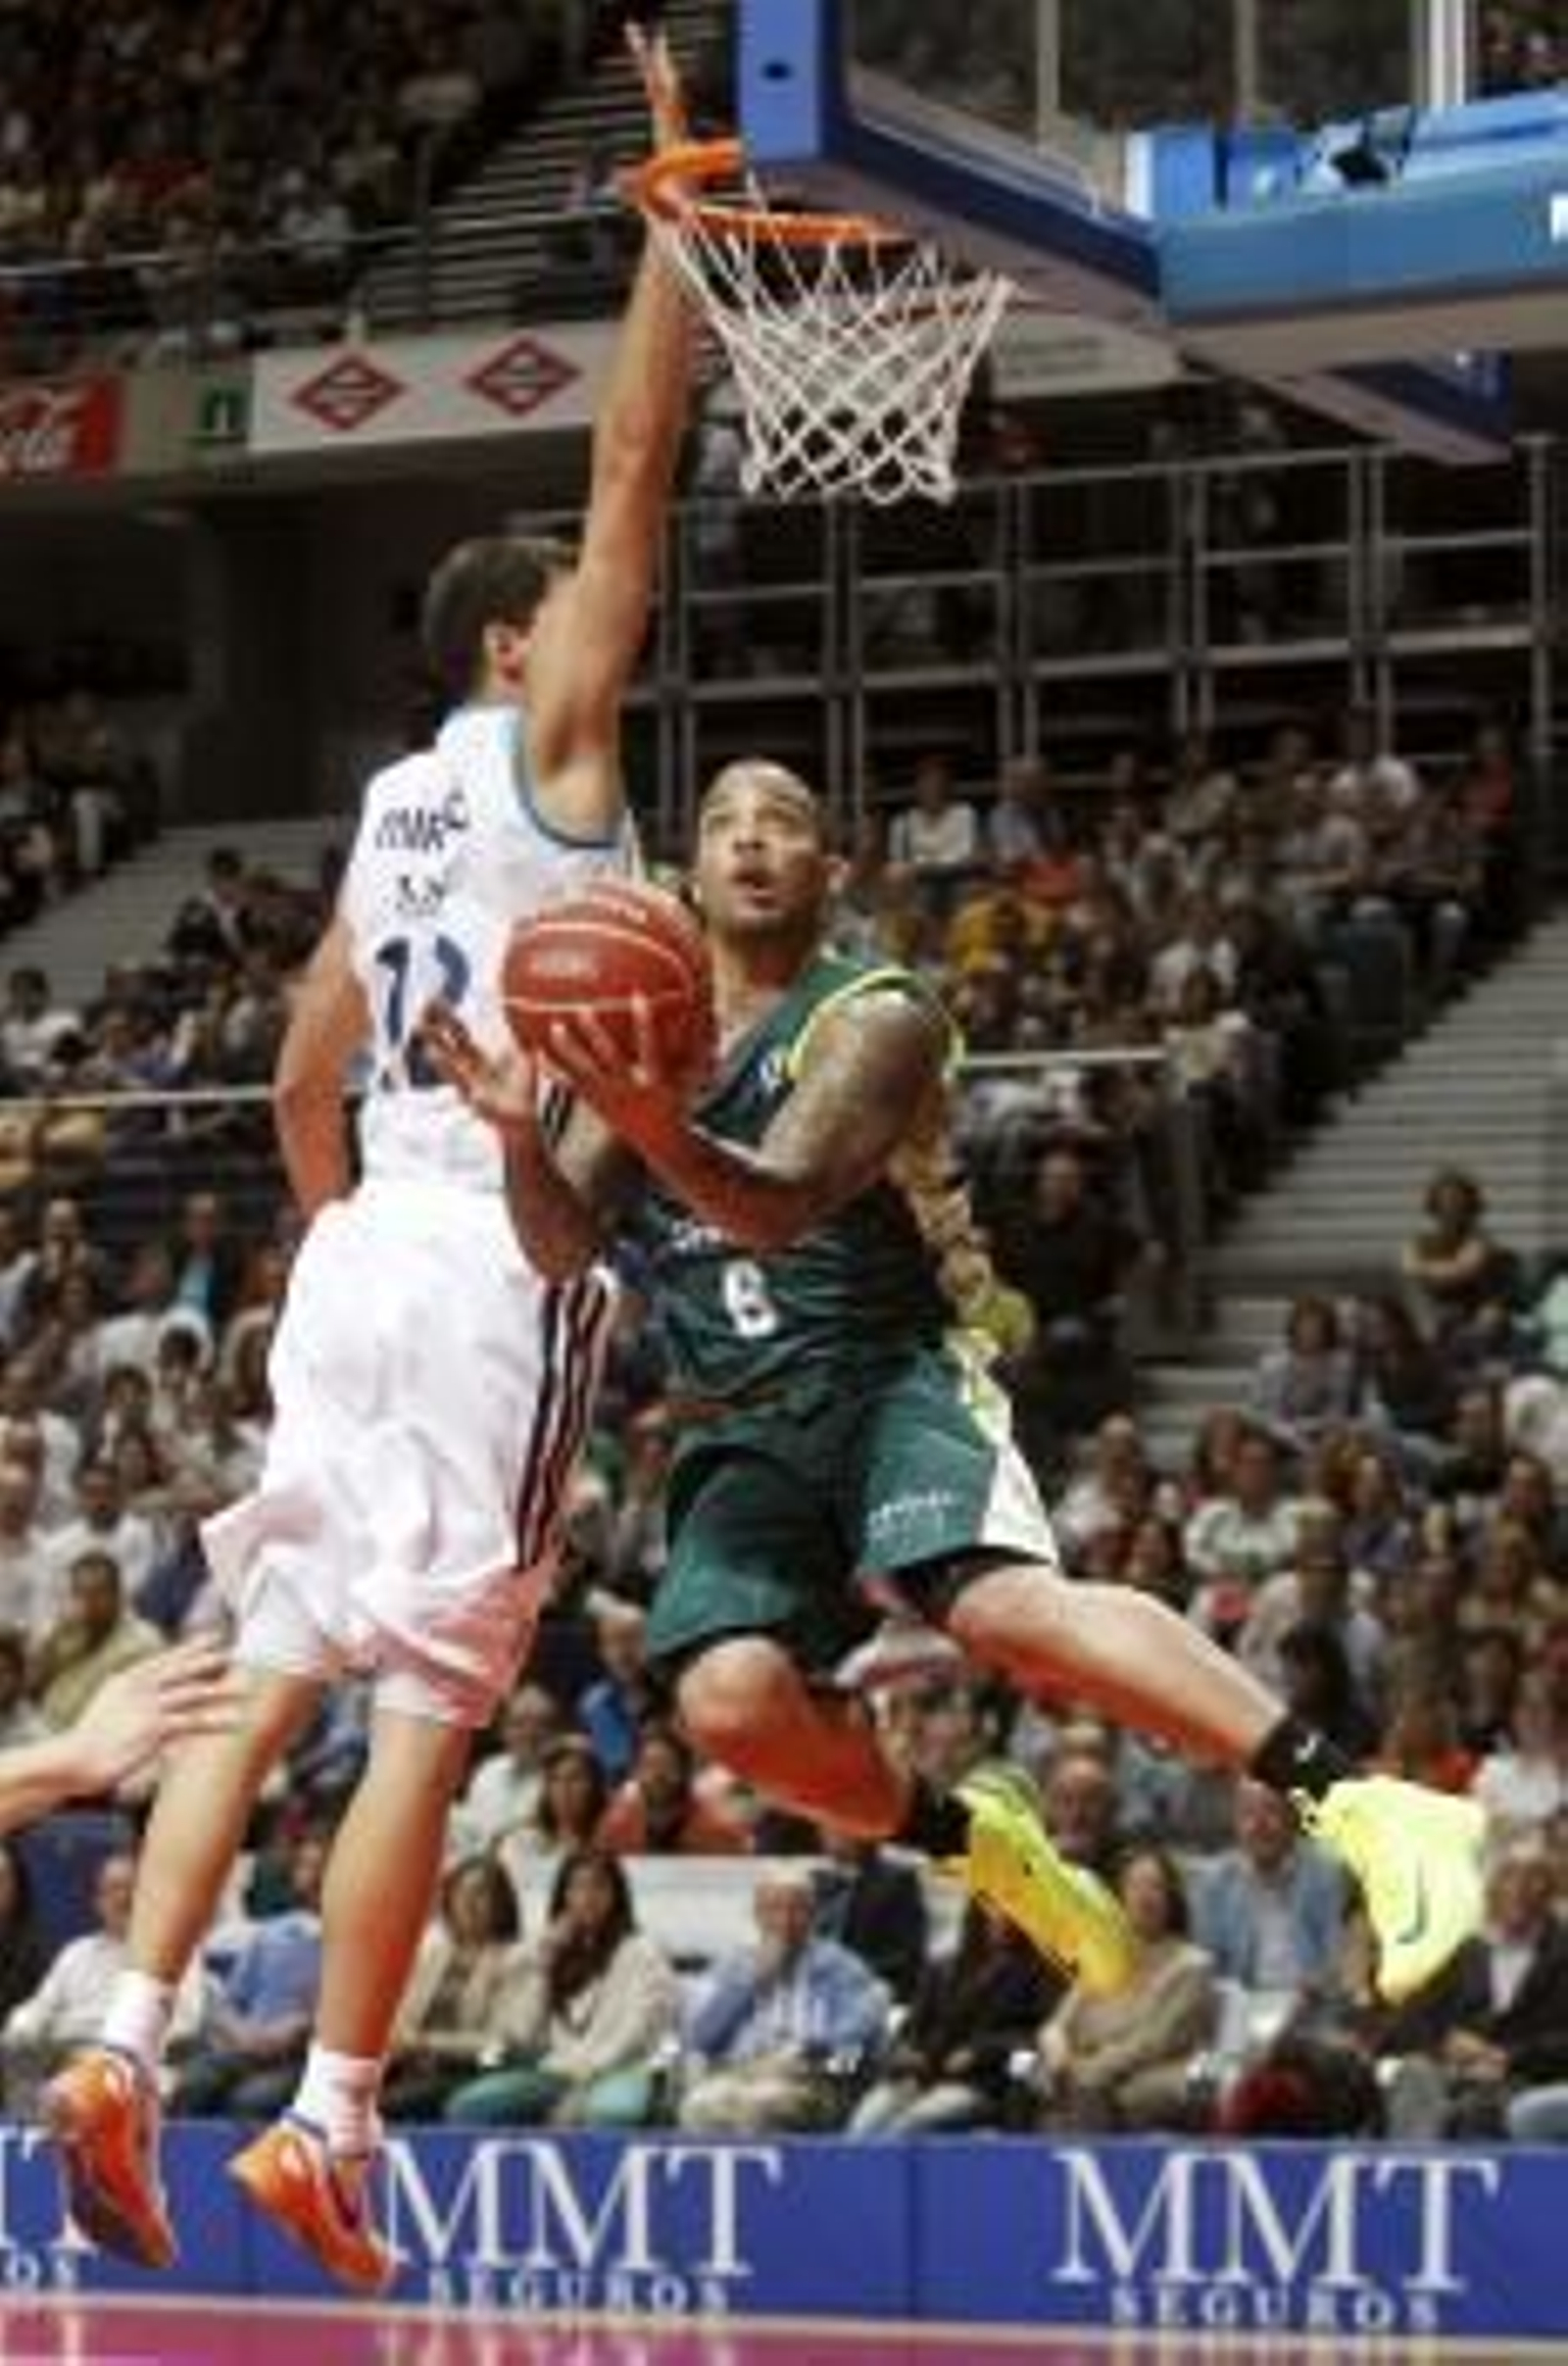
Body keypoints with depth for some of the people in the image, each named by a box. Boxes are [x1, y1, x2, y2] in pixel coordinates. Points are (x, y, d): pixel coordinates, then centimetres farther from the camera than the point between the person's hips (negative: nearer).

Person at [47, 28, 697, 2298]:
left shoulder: (394, 803, 19)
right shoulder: (544, 743, -1)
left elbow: (306, 1072, 21)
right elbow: (635, 458, -7)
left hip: (359, 1246, 7)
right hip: (492, 1256, -7)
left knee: (272, 1671, 7)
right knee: (427, 1704, -6)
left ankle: (128, 2049, -3)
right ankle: (326, 2128, -8)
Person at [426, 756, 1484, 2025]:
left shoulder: (872, 1018, -6)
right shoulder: (638, 1037, 13)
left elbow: (780, 1203, -23)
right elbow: (562, 1246, 4)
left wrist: (663, 1135, -44)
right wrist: (520, 1130, -17)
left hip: (893, 1376, -5)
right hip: (743, 1433, 5)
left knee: (1006, 1606, -33)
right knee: (731, 1699, -22)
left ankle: (1353, 1803, -35)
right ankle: (975, 1839, 5)